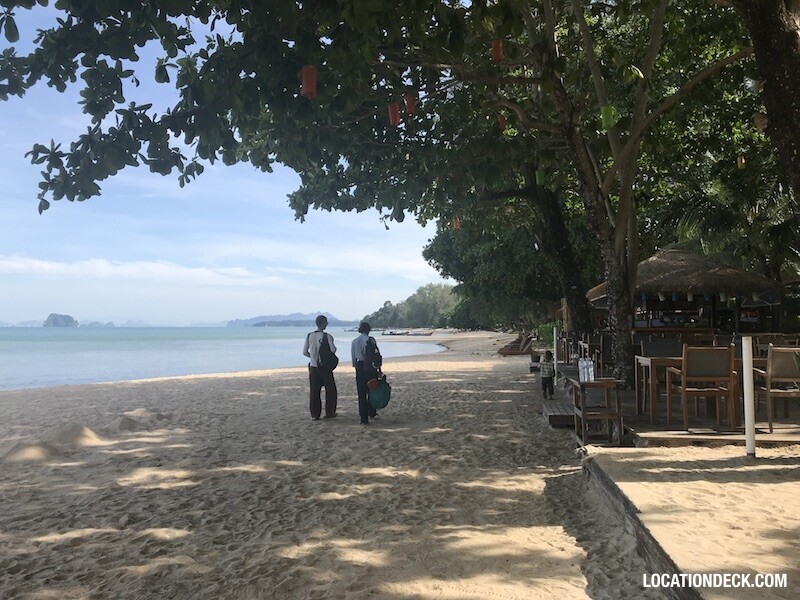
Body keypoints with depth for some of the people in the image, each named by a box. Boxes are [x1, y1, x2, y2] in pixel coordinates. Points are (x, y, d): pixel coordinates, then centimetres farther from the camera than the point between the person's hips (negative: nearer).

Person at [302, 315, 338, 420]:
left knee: (314, 391, 8)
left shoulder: (309, 336, 2)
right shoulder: (327, 336, -11)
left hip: (313, 367, 4)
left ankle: (315, 414, 10)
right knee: (330, 390, 11)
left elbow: (305, 352, 4)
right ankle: (329, 413, 14)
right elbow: (333, 350, -20)